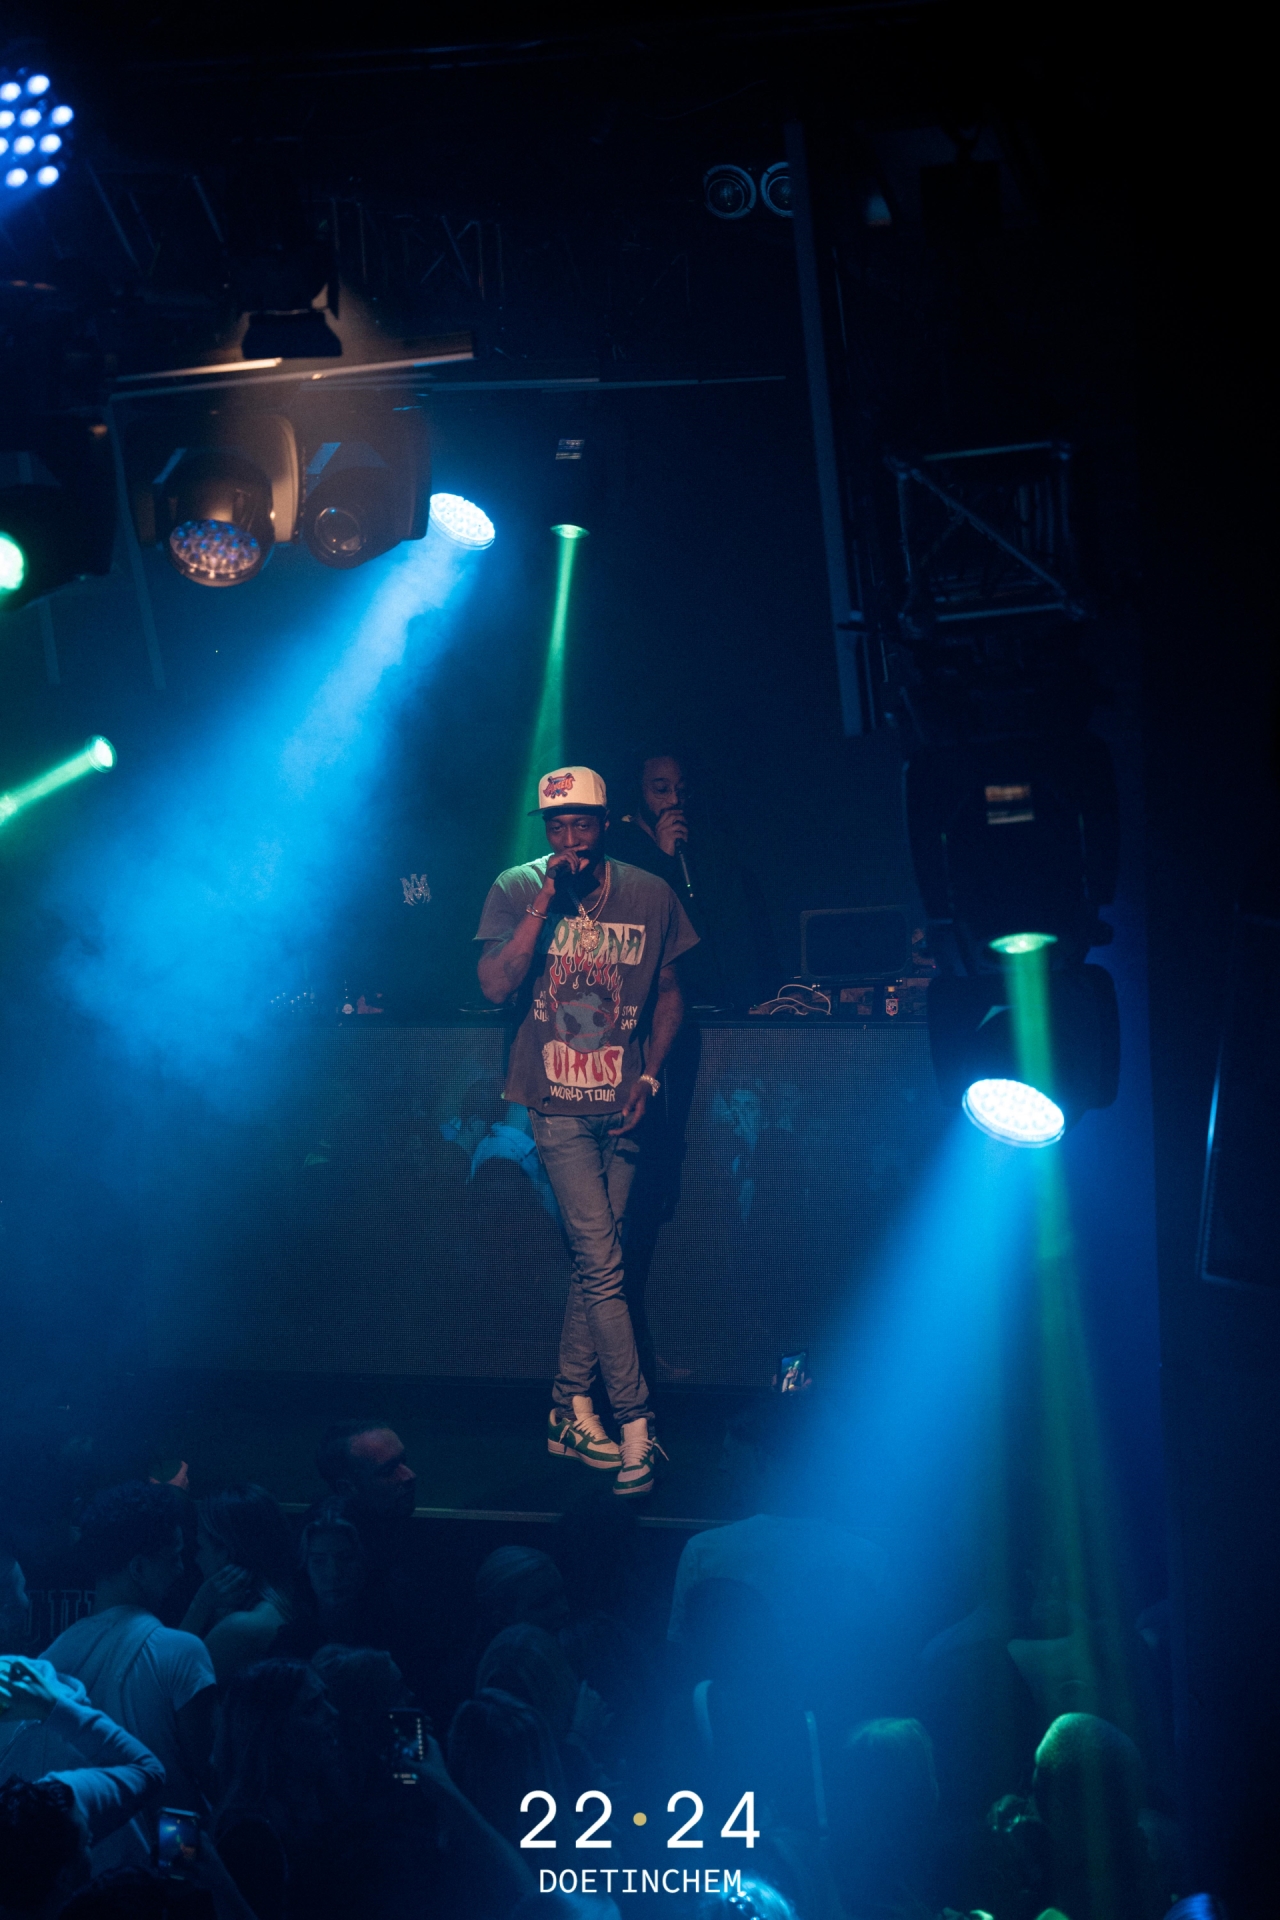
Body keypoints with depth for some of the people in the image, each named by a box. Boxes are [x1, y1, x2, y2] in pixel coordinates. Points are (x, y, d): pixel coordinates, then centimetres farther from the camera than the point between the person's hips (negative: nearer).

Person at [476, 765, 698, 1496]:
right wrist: (549, 900, -19)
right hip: (558, 1103, -3)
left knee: (595, 1261, 9)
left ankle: (572, 1407, 22)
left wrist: (649, 1076, -1)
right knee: (601, 1264, -10)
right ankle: (636, 1423, -10)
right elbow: (496, 986, -15)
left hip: (620, 1105, 3)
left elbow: (670, 994, 12)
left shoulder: (650, 895, 1)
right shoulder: (518, 890, -4)